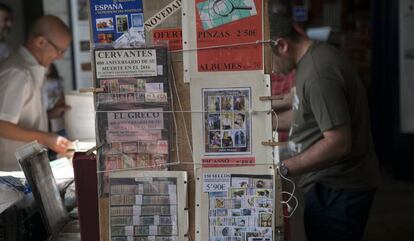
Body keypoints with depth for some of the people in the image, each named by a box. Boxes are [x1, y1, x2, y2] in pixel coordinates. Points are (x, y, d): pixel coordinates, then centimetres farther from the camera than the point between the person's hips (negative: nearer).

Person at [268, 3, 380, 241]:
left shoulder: (317, 74, -25)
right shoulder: (316, 56, 6)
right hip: (330, 185, 10)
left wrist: (284, 168, -21)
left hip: (338, 189, -10)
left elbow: (338, 142, -27)